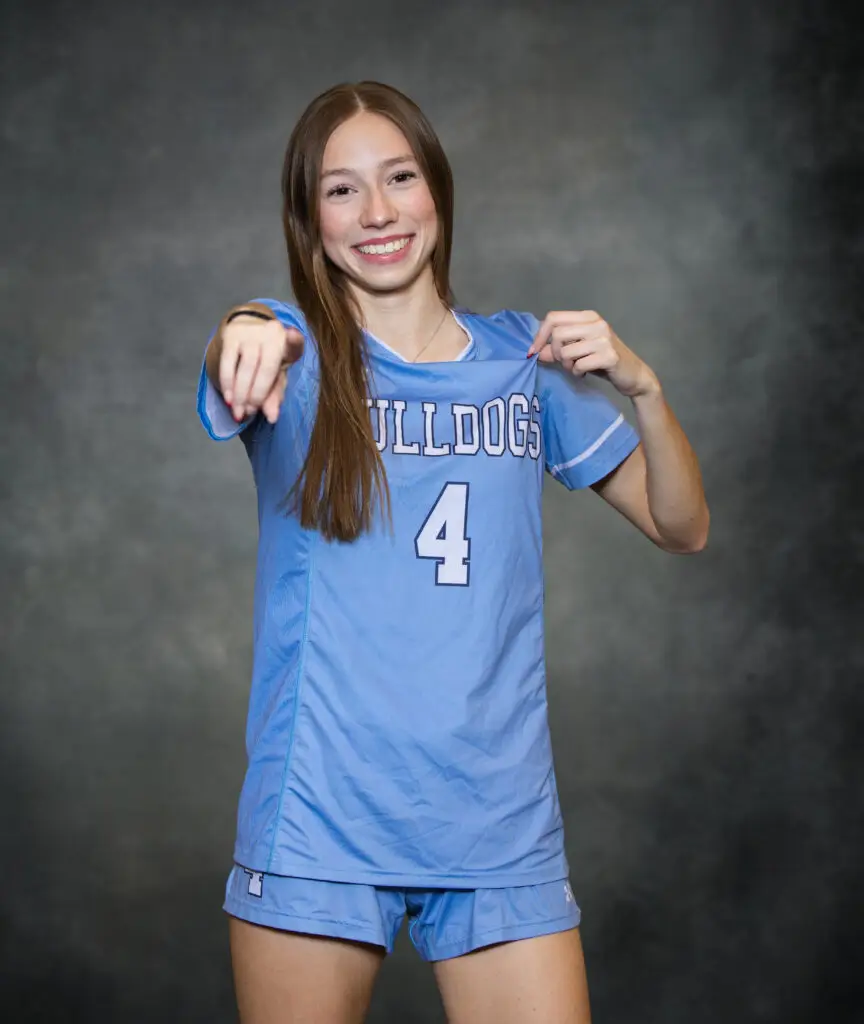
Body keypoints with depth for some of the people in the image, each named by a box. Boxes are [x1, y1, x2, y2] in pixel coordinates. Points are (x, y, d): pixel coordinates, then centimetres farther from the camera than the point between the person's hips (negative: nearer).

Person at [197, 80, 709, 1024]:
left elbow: (682, 527, 11)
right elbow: (238, 370, -25)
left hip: (499, 822, 2)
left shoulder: (522, 360, 9)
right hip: (318, 820, -2)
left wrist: (639, 385, -6)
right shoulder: (296, 352, 1)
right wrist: (243, 339, -49)